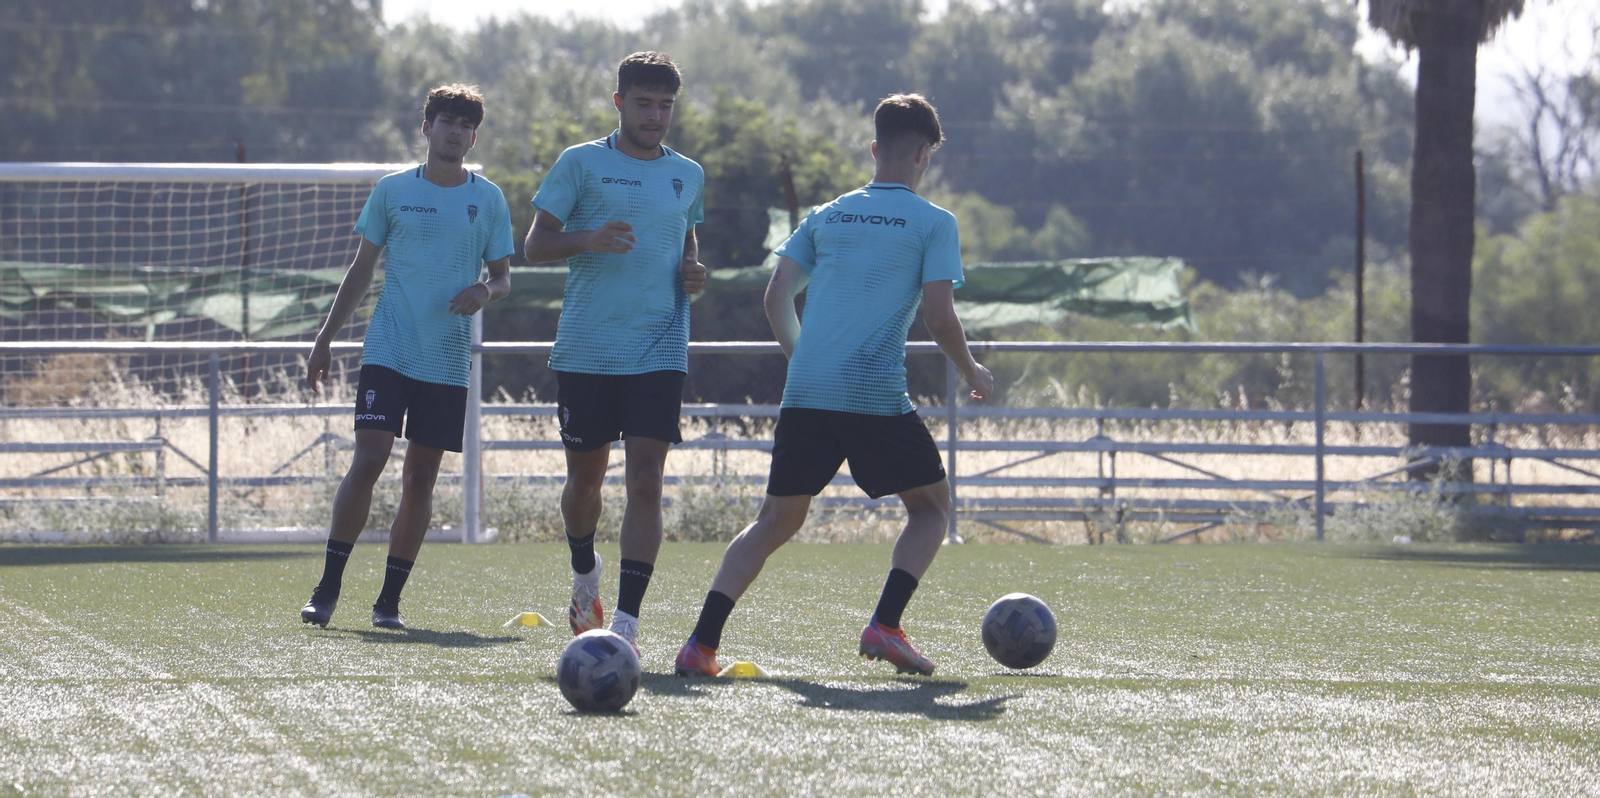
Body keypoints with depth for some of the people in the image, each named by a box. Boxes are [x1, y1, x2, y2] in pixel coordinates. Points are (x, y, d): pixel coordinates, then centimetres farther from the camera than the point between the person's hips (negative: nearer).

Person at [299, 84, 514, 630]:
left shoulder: (488, 200, 7)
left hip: (448, 360, 1)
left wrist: (485, 292, -12)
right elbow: (362, 268, 12)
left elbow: (503, 277, 12)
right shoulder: (392, 191, 5)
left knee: (421, 477, 2)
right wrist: (326, 339, 9)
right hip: (388, 352, -1)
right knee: (368, 459, -14)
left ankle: (389, 599, 10)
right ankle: (327, 589, -7)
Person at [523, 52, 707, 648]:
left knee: (645, 480, -11)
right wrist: (588, 239, -19)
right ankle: (585, 574, 39)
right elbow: (535, 245, 0)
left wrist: (693, 272, 5)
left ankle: (625, 620, -14)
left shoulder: (688, 176, 12)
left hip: (659, 351, 1)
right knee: (585, 476, 9)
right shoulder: (581, 164, 1)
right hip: (585, 348, -1)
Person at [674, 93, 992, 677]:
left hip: (806, 391, 4)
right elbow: (938, 315, -5)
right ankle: (885, 624, -5)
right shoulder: (933, 223, 3)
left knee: (777, 519, 13)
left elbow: (777, 296, 11)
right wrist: (972, 373, 12)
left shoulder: (827, 216, 16)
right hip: (878, 395, -4)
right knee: (931, 507, 15)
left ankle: (703, 642, -2)